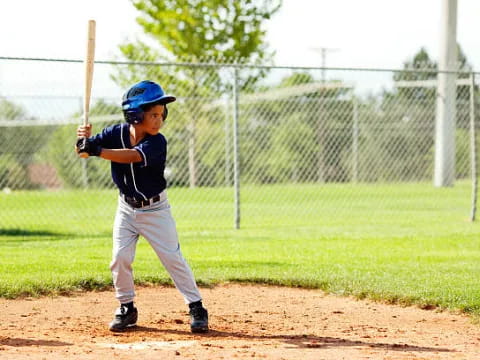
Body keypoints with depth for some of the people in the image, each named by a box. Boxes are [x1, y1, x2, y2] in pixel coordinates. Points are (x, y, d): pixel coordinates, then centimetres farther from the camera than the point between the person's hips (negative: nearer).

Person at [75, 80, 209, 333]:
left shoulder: (157, 142, -23)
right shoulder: (116, 133, -12)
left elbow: (131, 156, -40)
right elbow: (82, 151, -14)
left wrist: (97, 151, -49)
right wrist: (83, 139, -38)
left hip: (155, 210, -3)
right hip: (127, 208, 3)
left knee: (172, 257, -3)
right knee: (120, 258, -2)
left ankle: (196, 308, 5)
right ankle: (126, 308, 15)